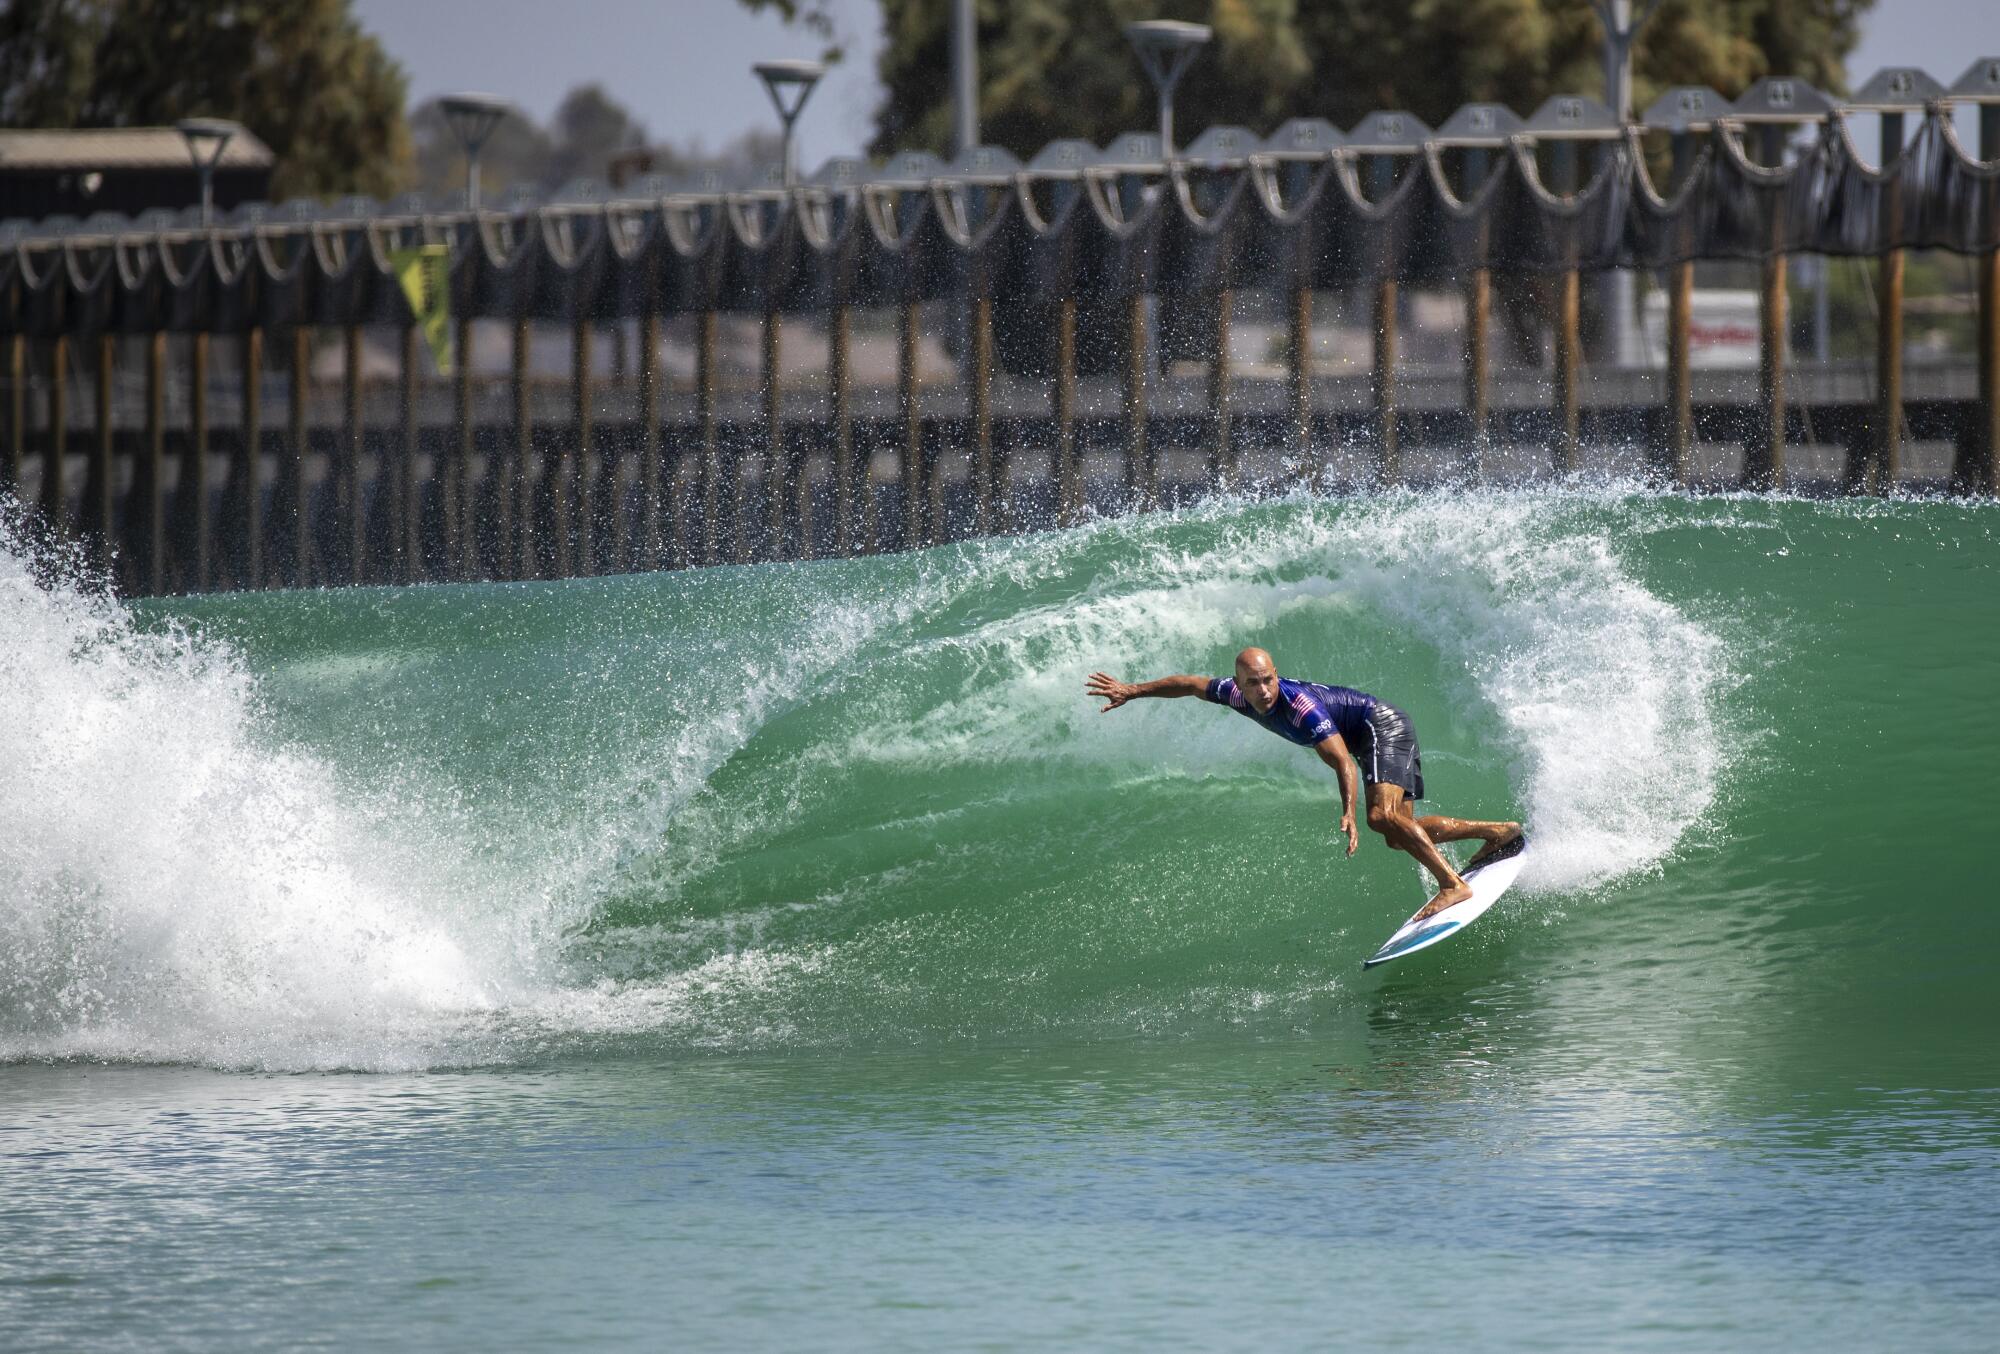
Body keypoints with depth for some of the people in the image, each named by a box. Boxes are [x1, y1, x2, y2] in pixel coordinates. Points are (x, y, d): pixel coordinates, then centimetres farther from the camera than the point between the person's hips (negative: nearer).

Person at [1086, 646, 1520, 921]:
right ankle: (1498, 833, 15)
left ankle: (1453, 885, -33)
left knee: (1382, 815, -30)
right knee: (1399, 835, 8)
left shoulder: (1301, 707, -33)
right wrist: (1132, 691, 10)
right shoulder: (1239, 695, -10)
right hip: (1374, 738, 9)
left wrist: (1348, 815, -50)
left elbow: (1343, 762, -38)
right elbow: (1190, 684, 7)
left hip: (1382, 726, -9)